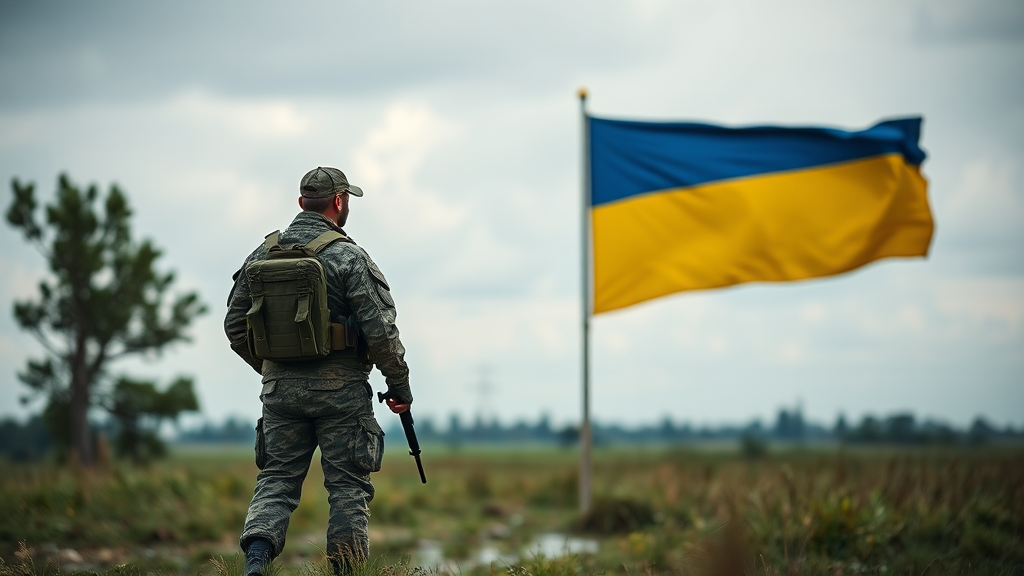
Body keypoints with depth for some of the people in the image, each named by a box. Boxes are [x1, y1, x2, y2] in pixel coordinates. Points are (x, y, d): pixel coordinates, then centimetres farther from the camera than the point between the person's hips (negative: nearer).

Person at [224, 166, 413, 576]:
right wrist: (400, 384, -2)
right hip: (340, 389, -4)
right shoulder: (348, 257, -10)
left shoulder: (262, 256, 6)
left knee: (277, 479, 8)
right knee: (347, 485, 5)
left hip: (279, 388, 4)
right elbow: (380, 331, -14)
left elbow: (235, 327, 12)